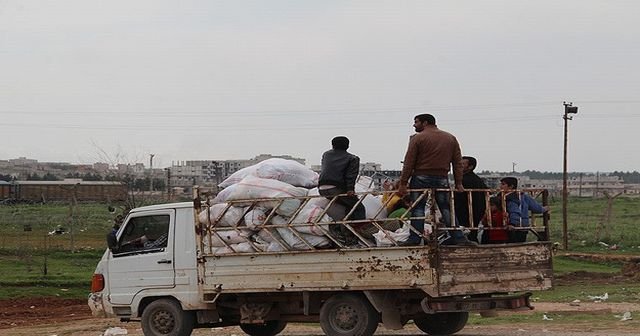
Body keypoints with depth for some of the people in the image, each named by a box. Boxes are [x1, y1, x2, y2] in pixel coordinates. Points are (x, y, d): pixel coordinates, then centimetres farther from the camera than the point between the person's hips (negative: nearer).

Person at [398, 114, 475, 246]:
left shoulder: (417, 138, -3)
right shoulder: (450, 138, 12)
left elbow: (409, 163, -6)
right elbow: (458, 162, 11)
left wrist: (403, 183, -4)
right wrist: (458, 183, 13)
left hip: (421, 177, -4)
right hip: (442, 179, 4)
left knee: (418, 208, 1)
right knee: (447, 209, 8)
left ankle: (415, 239, -3)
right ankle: (459, 238, 4)